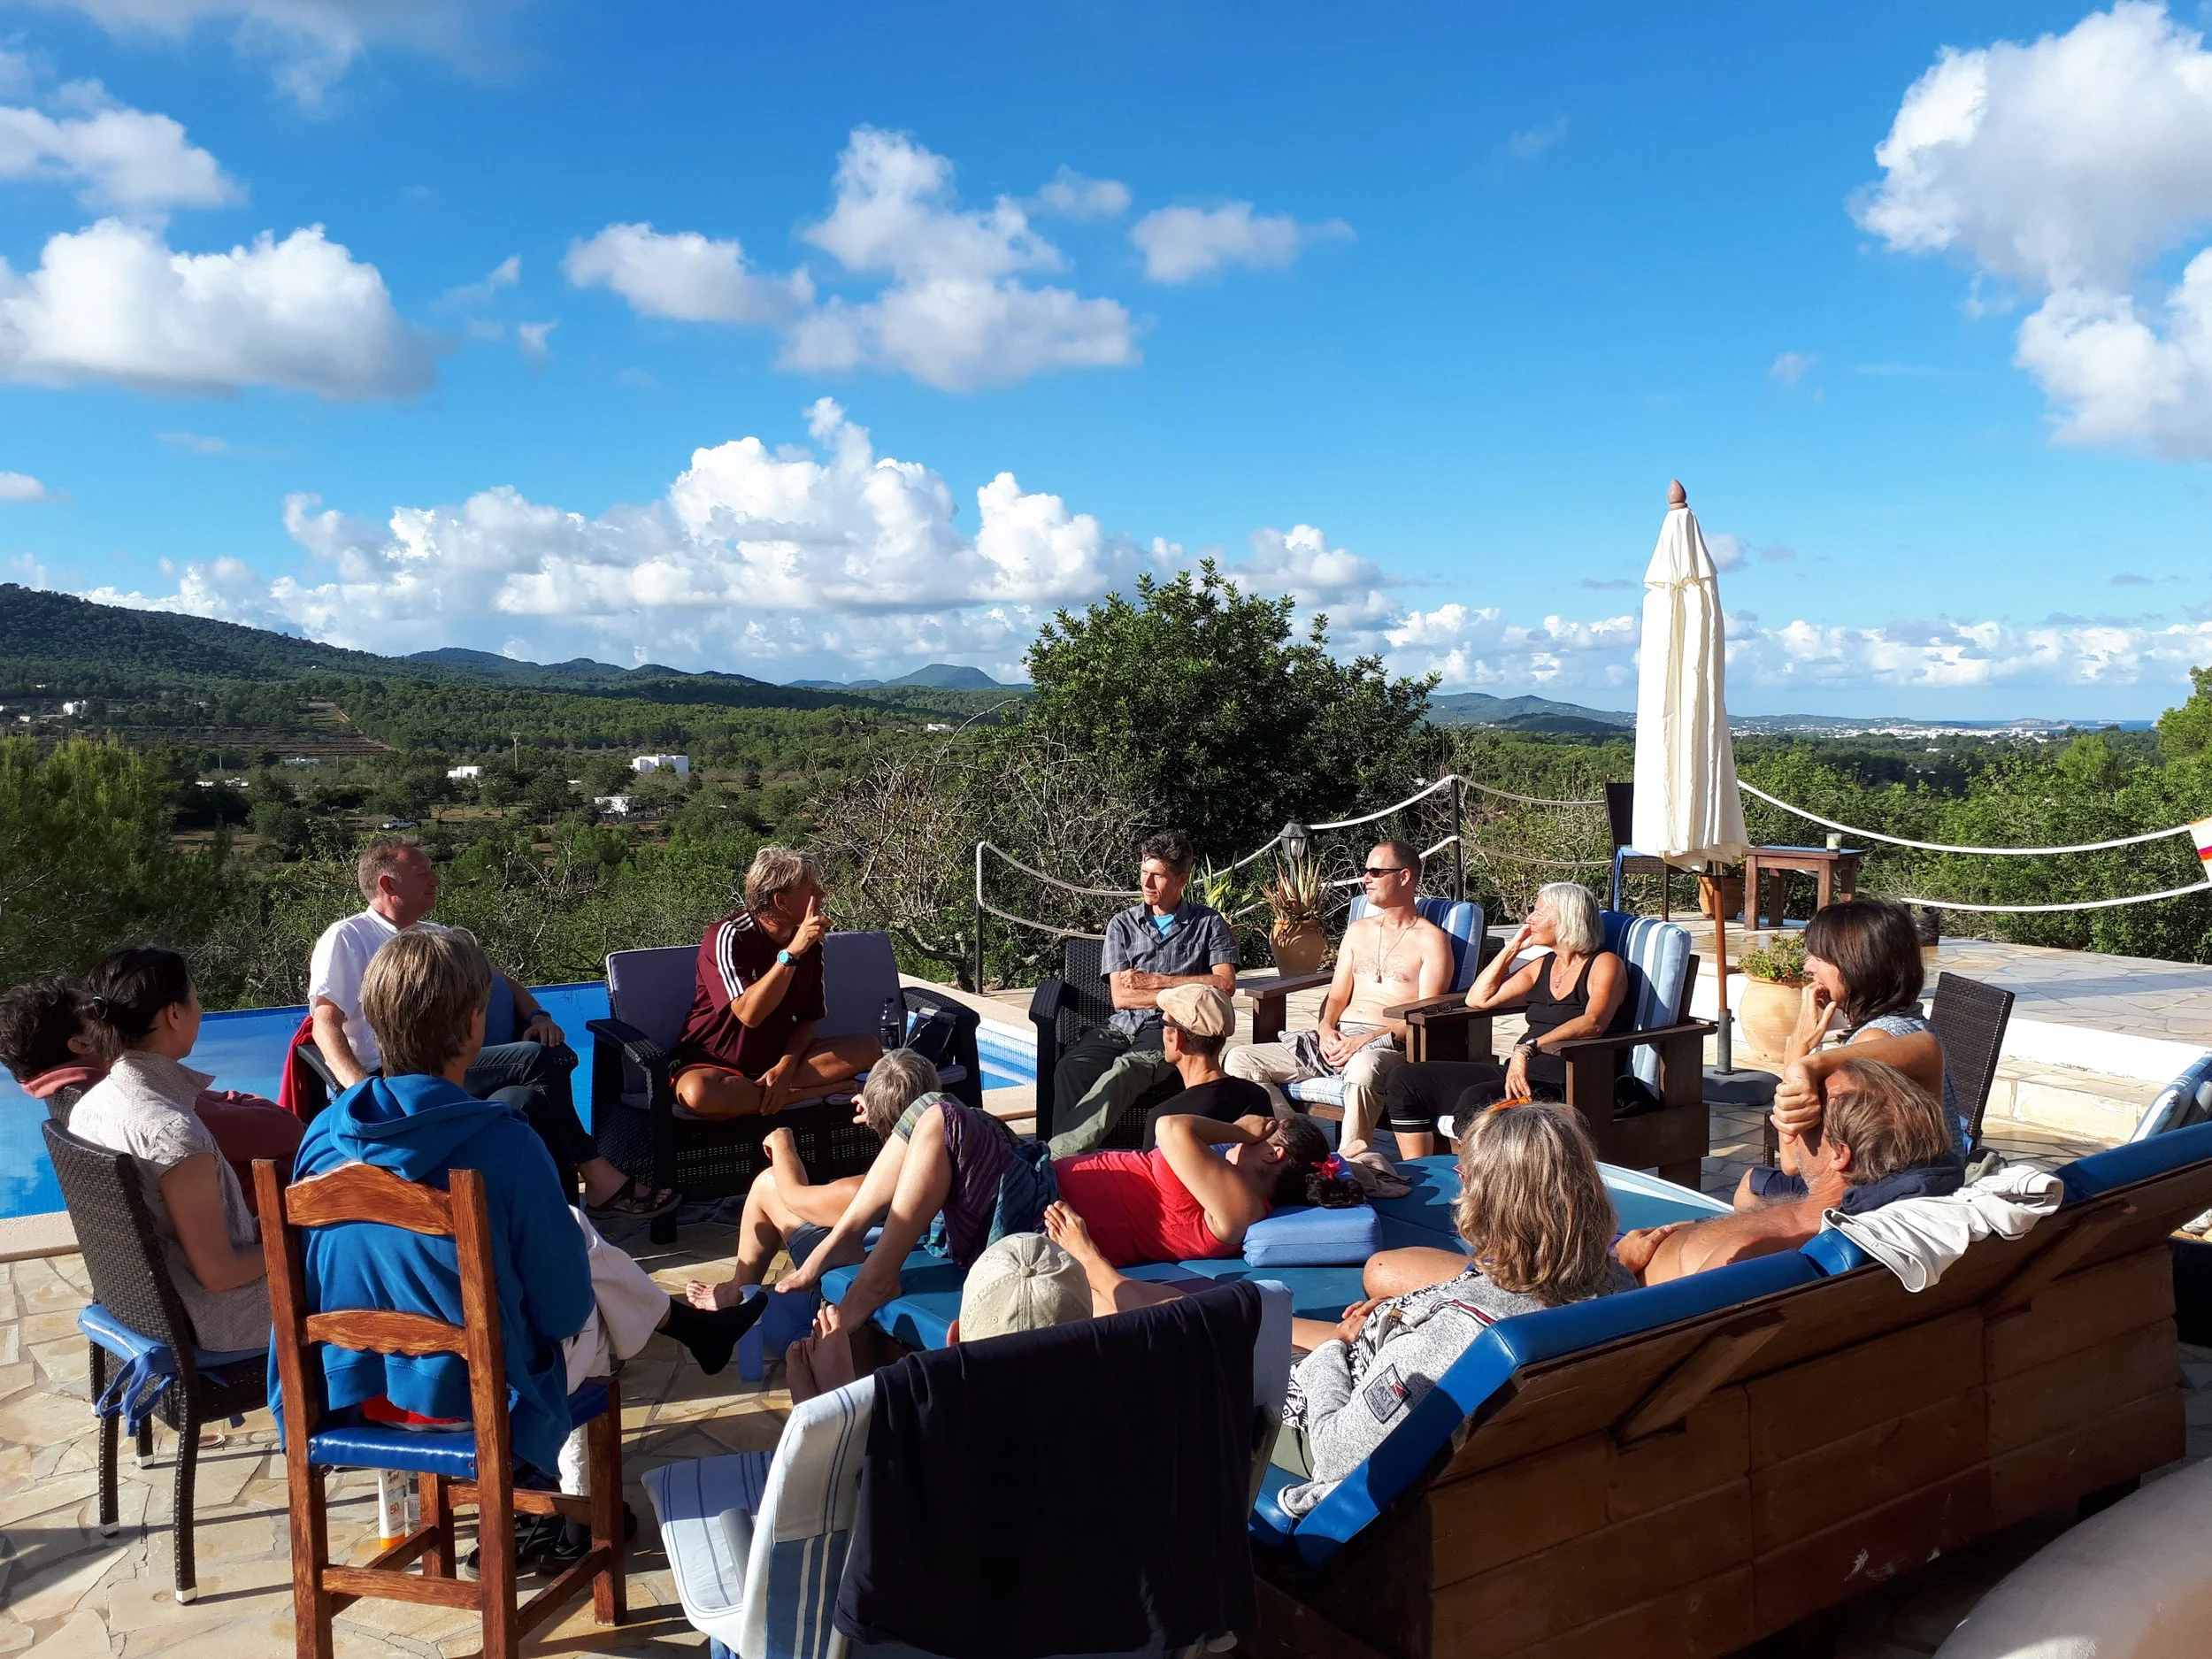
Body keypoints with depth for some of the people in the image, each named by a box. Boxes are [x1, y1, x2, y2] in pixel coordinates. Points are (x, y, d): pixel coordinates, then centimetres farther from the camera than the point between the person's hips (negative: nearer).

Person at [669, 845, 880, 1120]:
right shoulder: (729, 936, -18)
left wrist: (785, 1067, -17)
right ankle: (819, 1091, -24)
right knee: (697, 1093, -40)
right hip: (716, 1062, -5)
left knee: (869, 1048, -13)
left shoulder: (809, 942, -1)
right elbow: (749, 1013, -30)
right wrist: (792, 951, -36)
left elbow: (809, 1018, 1)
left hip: (780, 1058, 5)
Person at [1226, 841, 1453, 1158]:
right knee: (1240, 1061, -10)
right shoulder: (1358, 931, 23)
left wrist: (1366, 1039, -18)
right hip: (1337, 1038, 7)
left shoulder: (1431, 939, 3)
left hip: (1388, 1044, -7)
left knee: (1362, 1068, -44)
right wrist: (1326, 1028, -3)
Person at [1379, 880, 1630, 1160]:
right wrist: (1513, 947, 14)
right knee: (1406, 1080, -3)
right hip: (1517, 1072, 8)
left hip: (1568, 1085, -8)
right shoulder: (1542, 966, 21)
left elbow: (1593, 1024, -21)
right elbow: (1478, 999, 17)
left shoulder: (1604, 964, -1)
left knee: (1475, 1101, -37)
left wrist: (1528, 1049, -34)